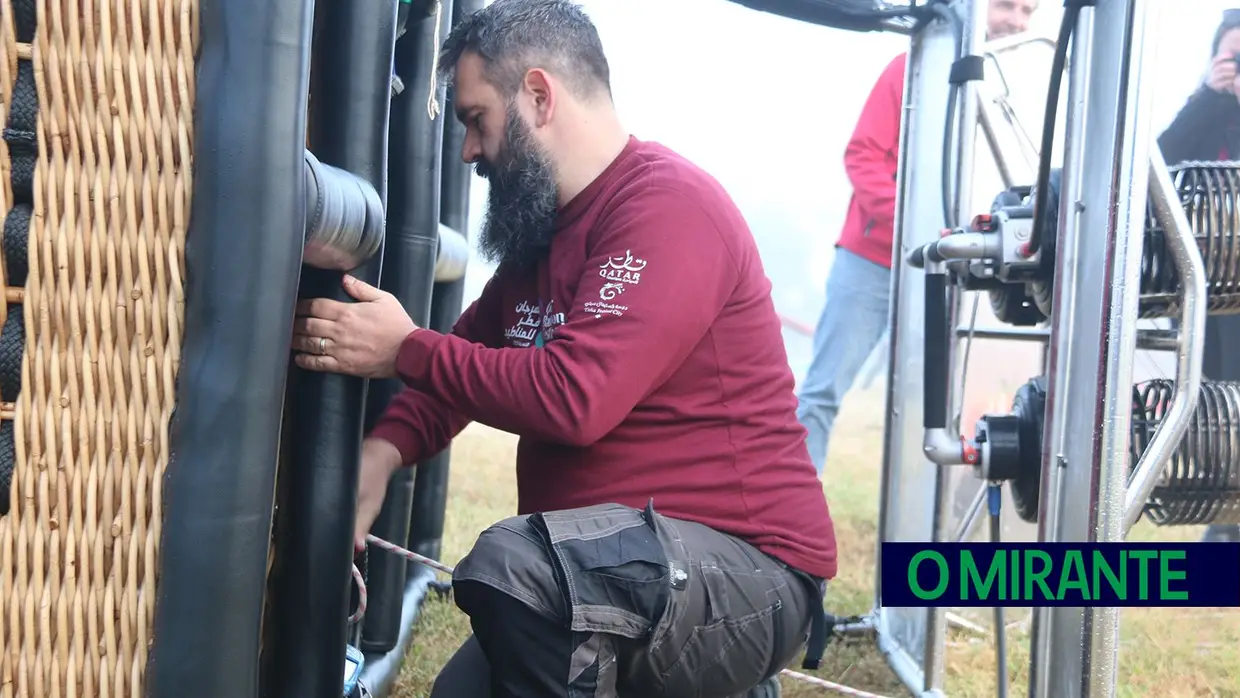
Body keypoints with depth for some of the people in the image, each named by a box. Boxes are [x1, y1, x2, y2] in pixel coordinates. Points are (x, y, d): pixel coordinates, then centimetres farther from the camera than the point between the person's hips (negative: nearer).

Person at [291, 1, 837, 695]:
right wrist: (378, 456, -7)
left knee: (511, 565, -34)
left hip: (747, 569, -10)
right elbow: (470, 359, 12)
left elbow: (574, 397, -28)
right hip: (632, 564, 10)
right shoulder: (540, 227, 13)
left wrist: (404, 349, -17)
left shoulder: (668, 204, -18)